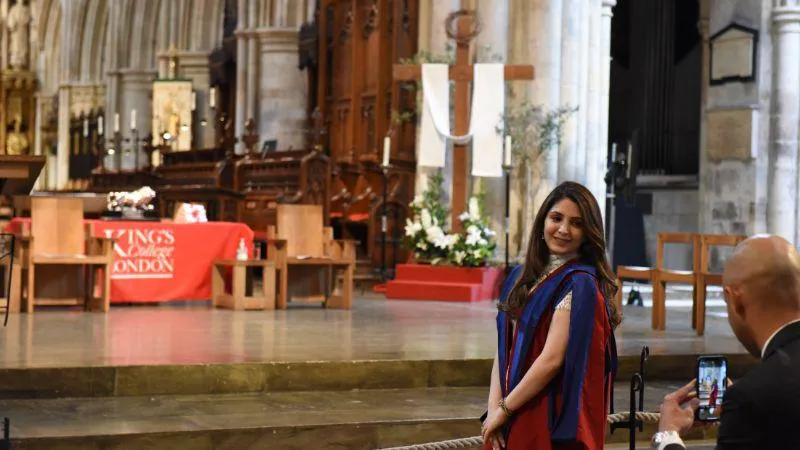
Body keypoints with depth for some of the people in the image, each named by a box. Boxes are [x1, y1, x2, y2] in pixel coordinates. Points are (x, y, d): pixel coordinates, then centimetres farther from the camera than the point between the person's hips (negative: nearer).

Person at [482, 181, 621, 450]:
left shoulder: (579, 284, -13)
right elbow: (503, 350, 5)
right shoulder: (521, 278, 8)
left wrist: (503, 409, -12)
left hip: (552, 423, -6)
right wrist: (494, 407, -7)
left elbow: (552, 359, -19)